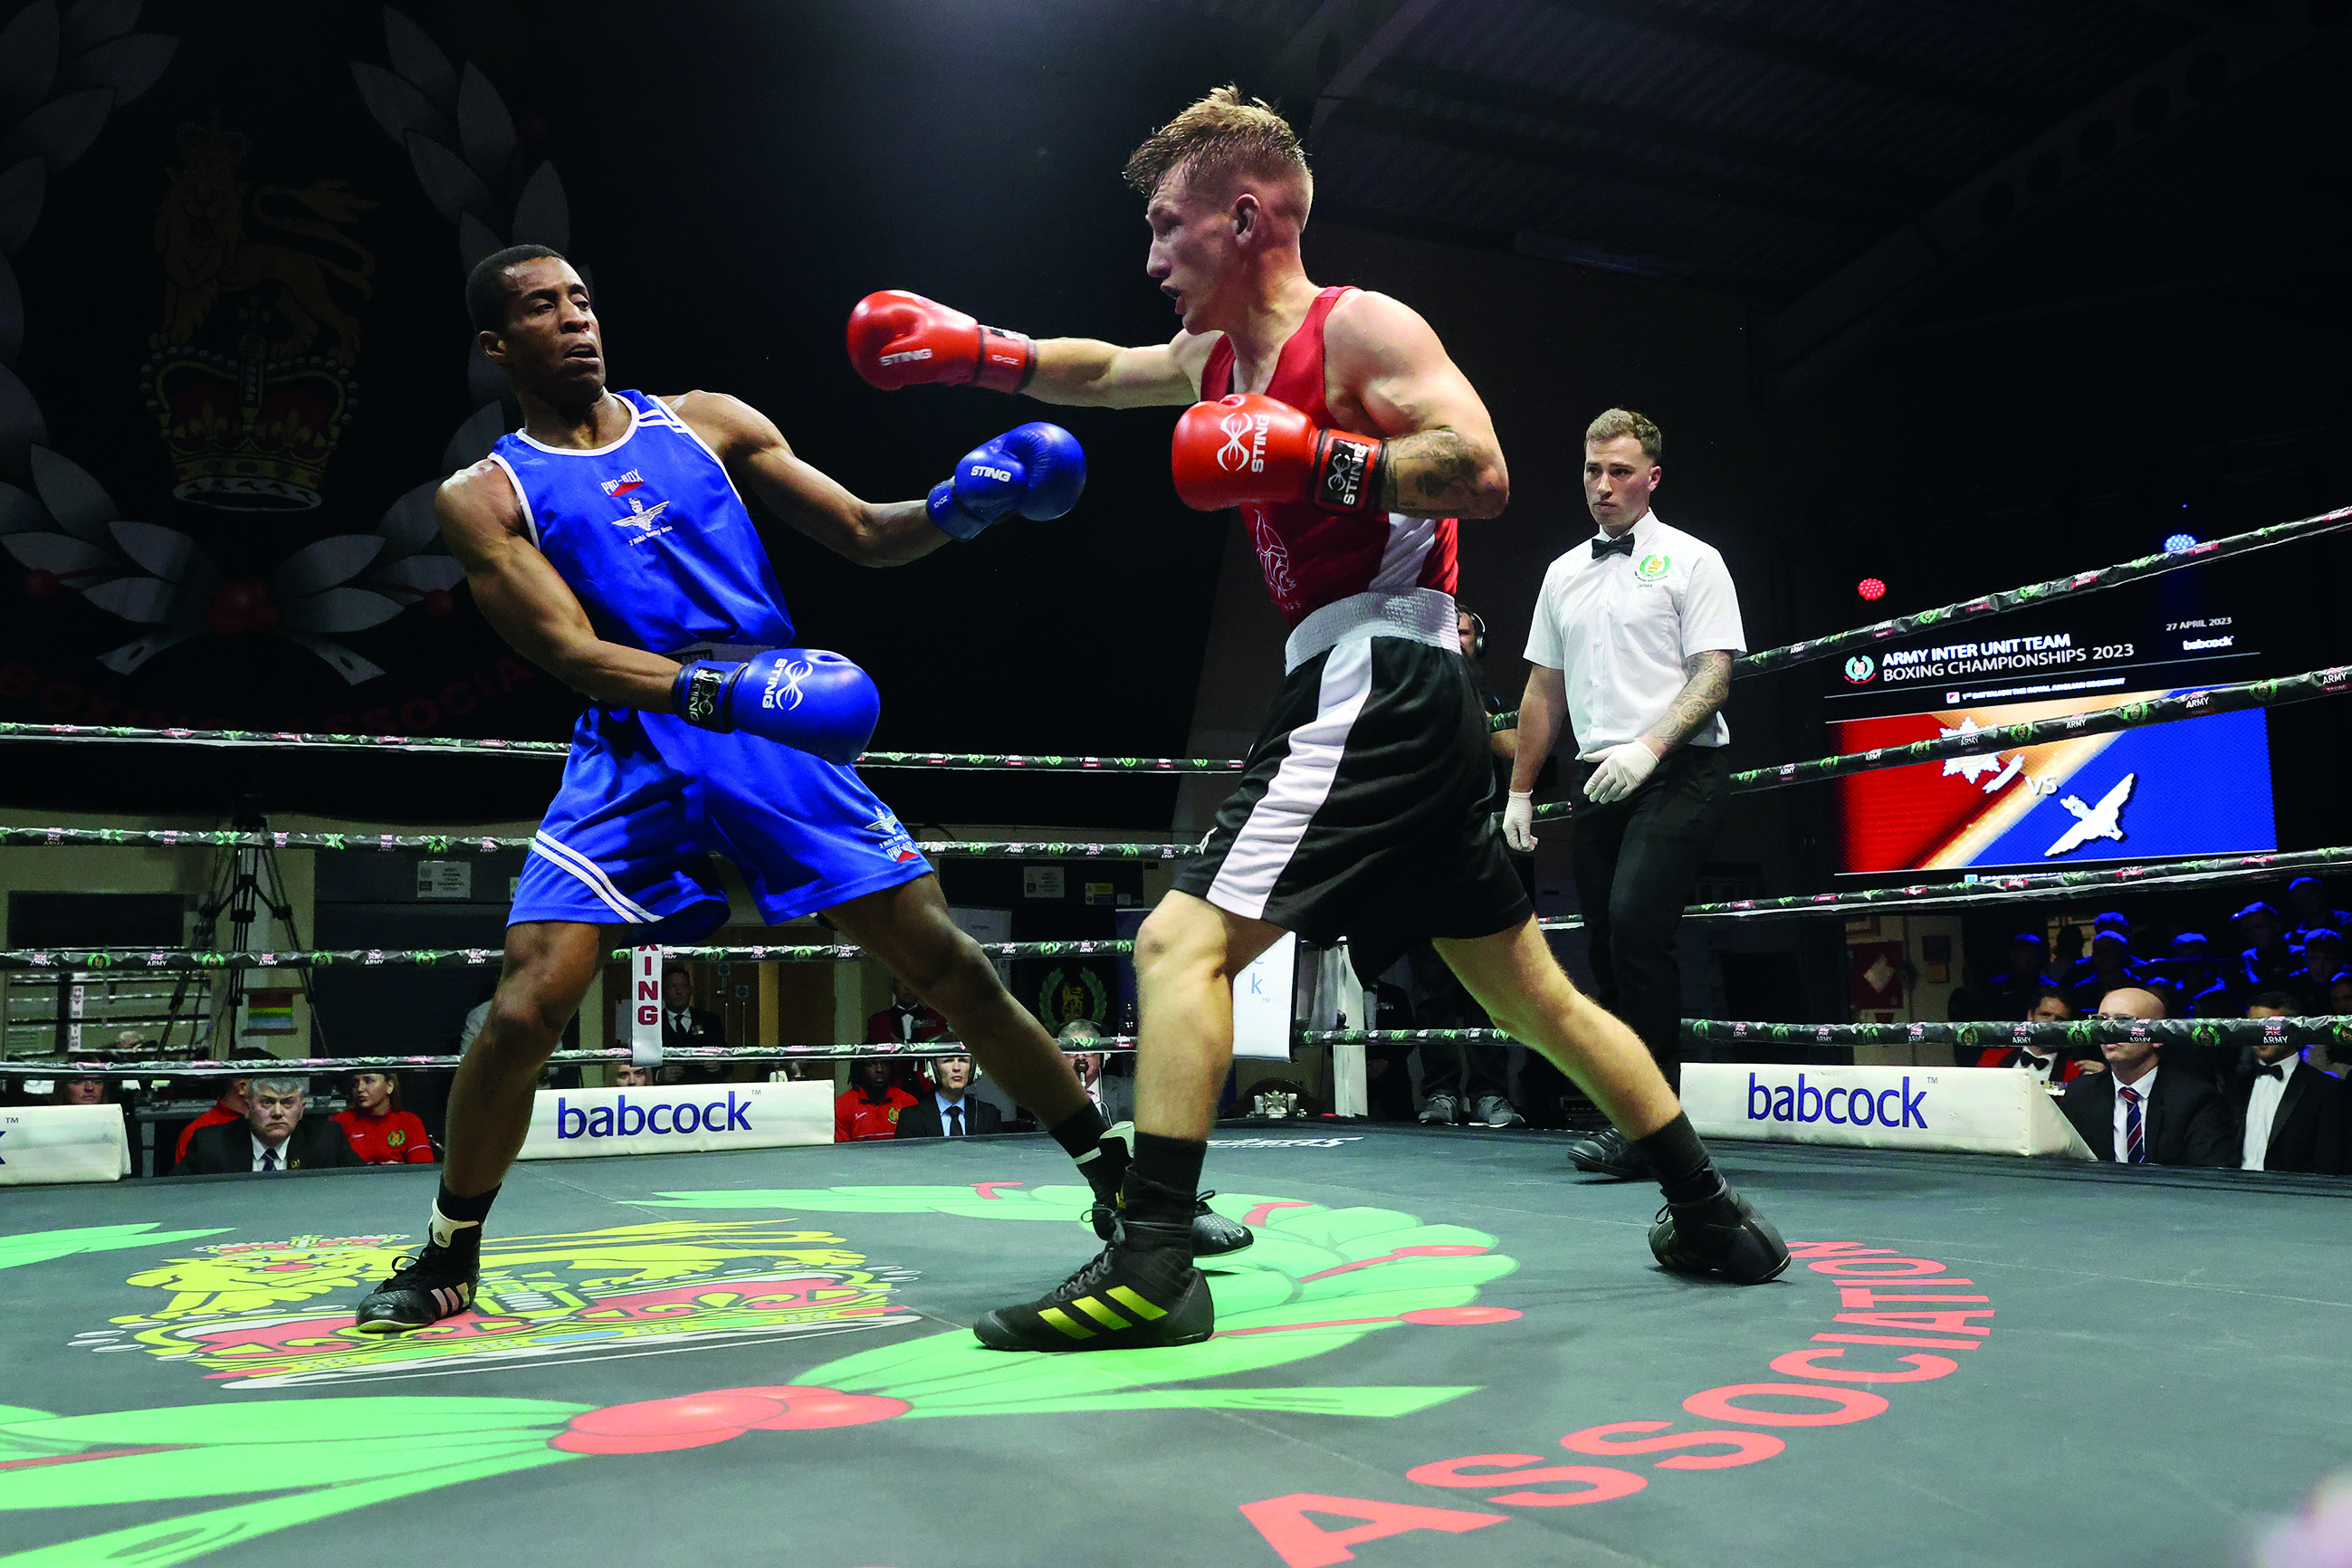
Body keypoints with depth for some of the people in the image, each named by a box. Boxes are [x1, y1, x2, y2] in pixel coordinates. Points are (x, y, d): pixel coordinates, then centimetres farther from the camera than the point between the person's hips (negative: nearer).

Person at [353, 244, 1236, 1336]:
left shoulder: (707, 422, 13)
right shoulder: (484, 496, 6)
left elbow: (863, 536, 12)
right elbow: (572, 652, -9)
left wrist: (957, 506, -10)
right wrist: (718, 688, -28)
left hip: (783, 735, 1)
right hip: (635, 757, -1)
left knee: (952, 968, -2)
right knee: (523, 1012, -12)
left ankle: (1123, 1186, 11)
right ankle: (449, 1258, 16)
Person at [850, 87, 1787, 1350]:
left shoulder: (1359, 326, -4)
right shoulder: (1226, 356, 21)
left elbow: (1481, 473, -15)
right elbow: (1098, 372, 34)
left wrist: (1304, 456, -18)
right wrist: (969, 348, 25)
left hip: (1376, 684, -10)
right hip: (1365, 693, 10)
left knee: (1180, 942, -16)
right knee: (1534, 994, 14)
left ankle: (1149, 1268, -16)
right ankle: (1714, 1221, 24)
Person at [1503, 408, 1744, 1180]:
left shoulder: (1691, 561, 3)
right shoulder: (1563, 574, 18)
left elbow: (1714, 675, -6)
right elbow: (1544, 690, 21)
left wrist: (1648, 746, -21)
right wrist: (1519, 791, 17)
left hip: (1676, 771, -6)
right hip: (1596, 777, 6)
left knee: (1636, 927, -21)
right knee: (1606, 947, 5)